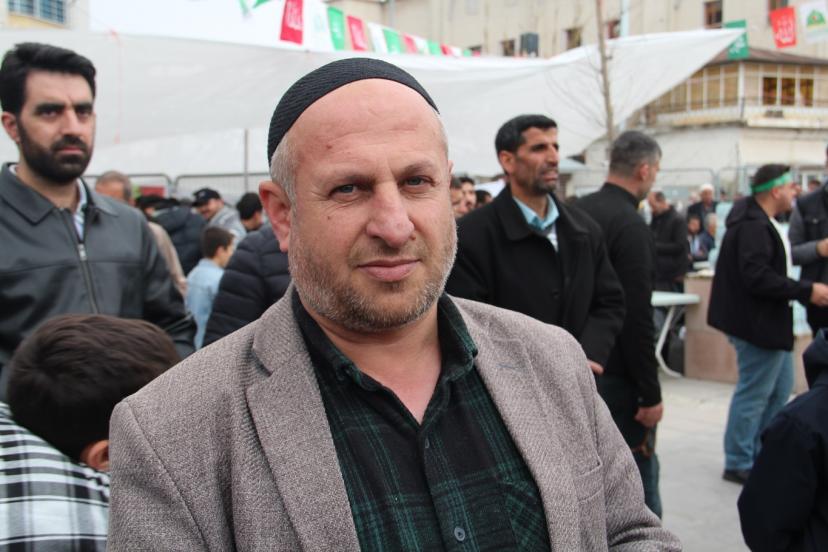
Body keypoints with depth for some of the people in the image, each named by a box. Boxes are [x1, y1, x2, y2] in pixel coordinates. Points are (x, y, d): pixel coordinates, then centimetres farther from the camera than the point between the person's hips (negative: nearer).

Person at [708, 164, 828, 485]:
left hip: (769, 323, 11)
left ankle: (761, 455, 30)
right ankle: (739, 465, 13)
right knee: (753, 396, 0)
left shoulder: (761, 222, 12)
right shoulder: (753, 226, -22)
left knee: (780, 389, 19)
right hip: (758, 324, -11)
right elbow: (758, 278, -30)